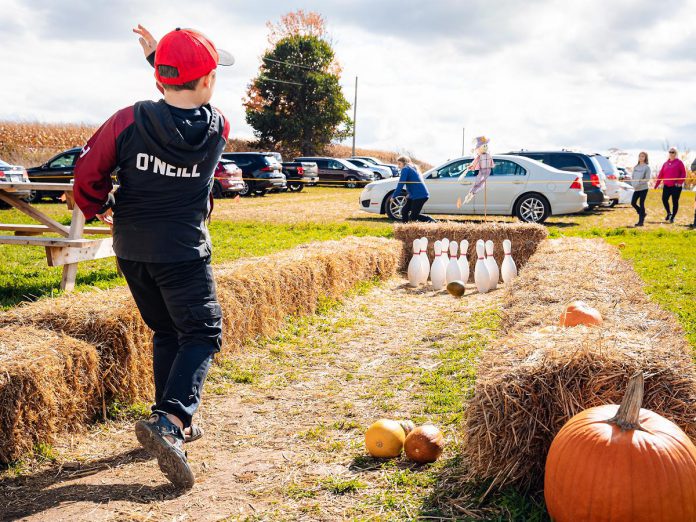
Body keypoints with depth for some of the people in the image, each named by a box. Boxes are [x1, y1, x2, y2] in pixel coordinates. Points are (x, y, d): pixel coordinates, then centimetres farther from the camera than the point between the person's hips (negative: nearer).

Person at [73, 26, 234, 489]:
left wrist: (101, 209, 16)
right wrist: (159, 55, 21)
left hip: (131, 250, 4)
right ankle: (170, 420, -20)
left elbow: (88, 173, -4)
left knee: (166, 332, 19)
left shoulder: (129, 120, -10)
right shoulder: (218, 128, -10)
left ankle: (172, 421, 23)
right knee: (202, 334, 2)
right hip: (183, 252, -4)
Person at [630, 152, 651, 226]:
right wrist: (633, 184, -4)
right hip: (636, 189, 6)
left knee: (641, 204, -5)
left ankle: (641, 221, 0)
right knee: (633, 203, 3)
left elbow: (647, 179, -11)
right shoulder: (635, 167, 12)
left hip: (643, 188, -6)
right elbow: (633, 177, 14)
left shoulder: (646, 167, -5)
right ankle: (643, 213, 26)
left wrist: (639, 183, -21)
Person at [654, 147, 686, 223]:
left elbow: (683, 173, -5)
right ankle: (669, 213, 22)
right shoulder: (666, 163, 12)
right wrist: (657, 184, 5)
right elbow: (661, 174, 10)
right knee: (664, 199, -1)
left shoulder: (679, 162, -1)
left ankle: (673, 217, 11)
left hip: (676, 186, -4)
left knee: (675, 201, 1)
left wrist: (680, 182, -16)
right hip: (666, 186, 4)